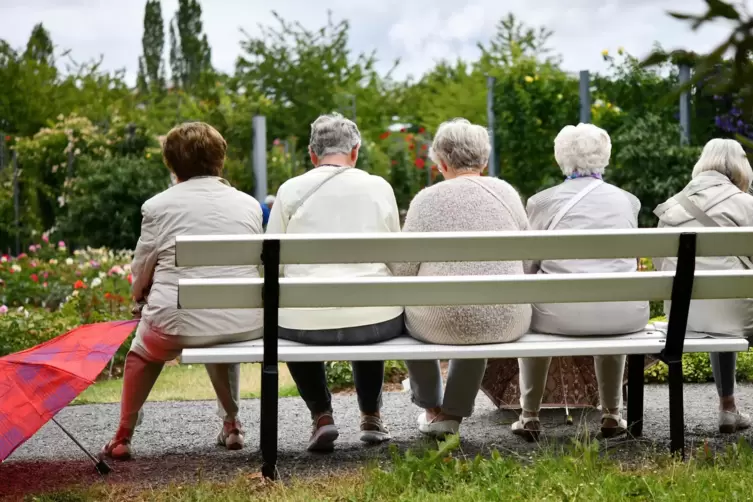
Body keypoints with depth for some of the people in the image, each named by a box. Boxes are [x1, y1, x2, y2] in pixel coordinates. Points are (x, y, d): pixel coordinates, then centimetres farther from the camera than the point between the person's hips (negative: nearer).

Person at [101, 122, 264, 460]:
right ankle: (231, 425, 38)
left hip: (177, 324, -3)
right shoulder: (249, 205, 9)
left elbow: (140, 276, 4)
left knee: (143, 353, 32)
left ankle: (122, 438, 30)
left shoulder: (158, 206, -1)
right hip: (245, 325, 3)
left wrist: (140, 298, 28)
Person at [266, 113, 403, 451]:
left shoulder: (291, 190, 2)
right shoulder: (380, 188, 6)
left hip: (307, 323, -1)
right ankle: (371, 417, 36)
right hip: (376, 322, 2)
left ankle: (321, 415, 19)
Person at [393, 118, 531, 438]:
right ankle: (455, 413, 45)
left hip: (442, 322, -3)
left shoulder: (427, 199, -6)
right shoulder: (507, 193, 3)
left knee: (404, 313, 32)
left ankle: (433, 409, 43)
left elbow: (403, 269, -5)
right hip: (508, 322, 3)